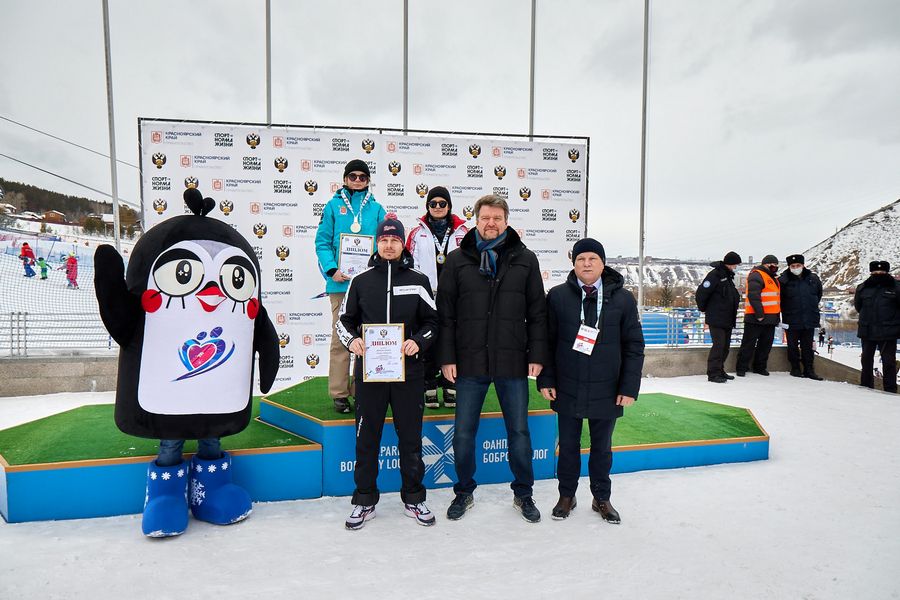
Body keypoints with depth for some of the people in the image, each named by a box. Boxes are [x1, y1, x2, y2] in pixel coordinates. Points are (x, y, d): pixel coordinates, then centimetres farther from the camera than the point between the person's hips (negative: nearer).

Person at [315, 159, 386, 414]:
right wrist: (332, 270, -13)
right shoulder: (334, 206, 6)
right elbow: (322, 242, 1)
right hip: (342, 282, -2)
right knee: (341, 338, -2)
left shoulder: (376, 208, 11)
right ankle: (339, 393, 7)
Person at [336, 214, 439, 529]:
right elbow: (345, 320, 10)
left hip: (409, 370, 0)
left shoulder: (418, 281, 4)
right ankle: (364, 501, 22)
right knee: (367, 437, 8)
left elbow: (431, 322, 7)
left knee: (410, 436, 9)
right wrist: (352, 340, -10)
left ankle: (413, 498, 25)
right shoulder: (361, 281, 6)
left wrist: (418, 341, -12)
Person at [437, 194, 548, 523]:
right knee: (463, 432, 9)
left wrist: (537, 355, -1)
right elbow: (445, 312, 2)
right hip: (469, 362, 0)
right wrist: (447, 357, -3)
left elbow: (537, 311, 5)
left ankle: (523, 493, 30)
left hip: (512, 362, 0)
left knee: (519, 431, 11)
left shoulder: (525, 259, 5)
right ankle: (464, 492, 29)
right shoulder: (457, 259, 3)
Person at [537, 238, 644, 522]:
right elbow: (546, 341, 0)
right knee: (568, 445, 14)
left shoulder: (623, 299, -3)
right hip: (567, 390, 0)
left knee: (602, 448, 17)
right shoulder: (557, 296, -3)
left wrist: (629, 387, -5)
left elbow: (634, 347, 0)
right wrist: (546, 380, -4)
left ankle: (602, 498, 36)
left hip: (606, 392, 0)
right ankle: (567, 496, 33)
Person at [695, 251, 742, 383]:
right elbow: (701, 293, -17)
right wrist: (704, 309, -3)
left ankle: (720, 371, 22)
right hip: (716, 319, -9)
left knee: (725, 346, 12)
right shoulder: (715, 275, -14)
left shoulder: (729, 276, 15)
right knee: (718, 345, -10)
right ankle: (713, 373, -4)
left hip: (728, 320, 9)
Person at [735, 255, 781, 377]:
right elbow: (753, 296, -21)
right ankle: (742, 368, 2)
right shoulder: (756, 276, -11)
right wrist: (759, 314, -23)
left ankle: (760, 367, 21)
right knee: (749, 344, -3)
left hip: (770, 318, 9)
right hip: (756, 318, -9)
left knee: (766, 344, 12)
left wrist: (777, 315, 22)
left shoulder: (772, 278, 21)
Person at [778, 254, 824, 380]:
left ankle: (809, 369, 16)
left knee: (808, 346, 9)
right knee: (793, 346, 6)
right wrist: (785, 310, -1)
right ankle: (795, 368, 17)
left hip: (809, 320, 3)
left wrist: (812, 307, 16)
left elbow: (819, 294, 19)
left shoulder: (813, 279, 2)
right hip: (791, 320, -2)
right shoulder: (784, 280, -8)